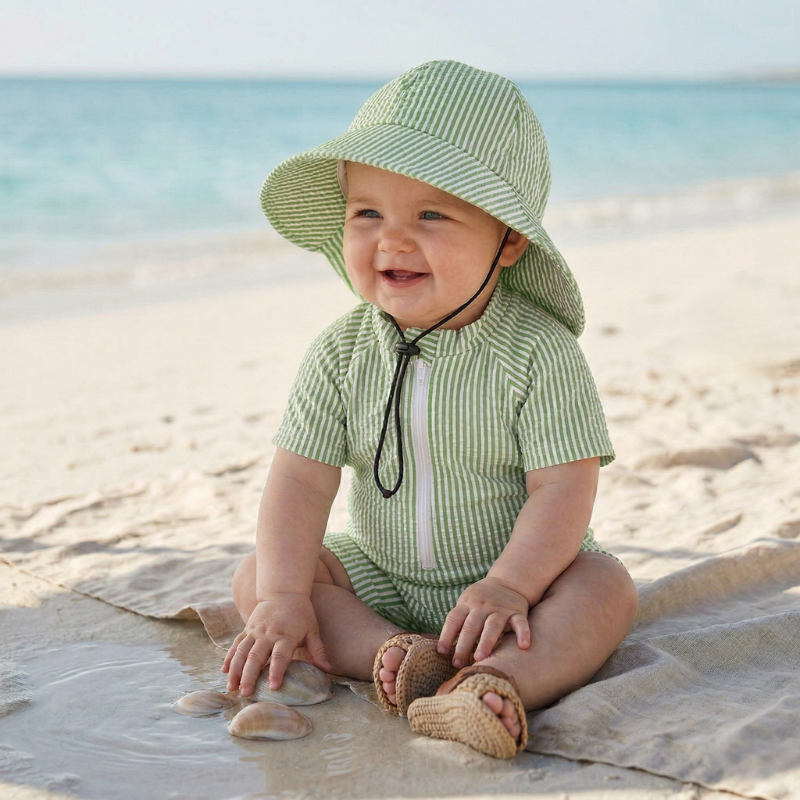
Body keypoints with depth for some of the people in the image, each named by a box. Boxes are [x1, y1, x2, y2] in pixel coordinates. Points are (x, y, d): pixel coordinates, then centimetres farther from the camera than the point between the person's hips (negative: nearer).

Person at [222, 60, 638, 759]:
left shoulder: (538, 350, -18)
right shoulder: (342, 354, -8)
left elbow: (564, 487, -21)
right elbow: (302, 477, -11)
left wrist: (509, 585, -33)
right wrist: (284, 596, -22)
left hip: (521, 569, -3)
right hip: (379, 578, 3)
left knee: (606, 588, -28)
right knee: (254, 576, -12)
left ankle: (494, 682, -49)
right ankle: (396, 657, -30)